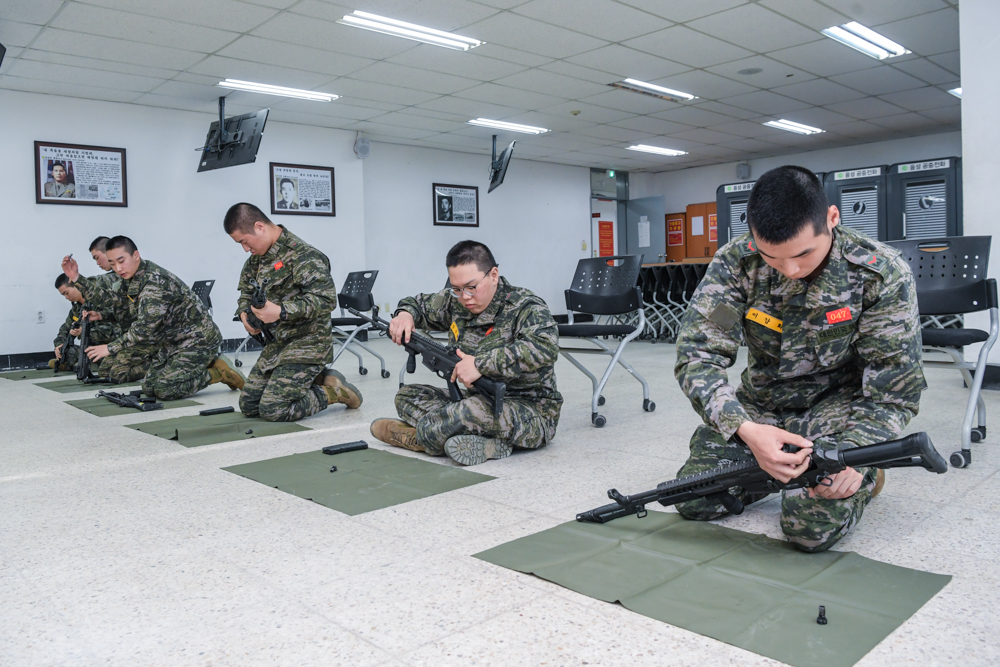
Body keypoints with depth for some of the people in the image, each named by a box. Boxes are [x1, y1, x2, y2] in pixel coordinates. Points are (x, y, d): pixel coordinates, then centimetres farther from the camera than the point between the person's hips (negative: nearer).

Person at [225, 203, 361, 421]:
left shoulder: (302, 255, -18)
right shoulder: (258, 257, 10)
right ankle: (316, 379, 18)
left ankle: (333, 392, 3)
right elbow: (246, 290, 24)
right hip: (276, 344, 9)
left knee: (272, 409, -18)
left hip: (306, 344, -9)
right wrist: (244, 313, 1)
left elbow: (326, 299, -26)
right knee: (248, 405, 10)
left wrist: (281, 312, -33)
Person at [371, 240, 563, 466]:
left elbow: (546, 347, -37)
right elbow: (419, 303, 22)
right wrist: (405, 314, -4)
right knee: (407, 396, 0)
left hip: (532, 413, -8)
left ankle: (415, 436, -6)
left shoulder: (526, 307, -17)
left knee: (477, 408, -38)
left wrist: (481, 363, -38)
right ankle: (488, 442, -20)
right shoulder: (455, 302, 3)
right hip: (479, 402, 8)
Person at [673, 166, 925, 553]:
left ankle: (865, 473, 10)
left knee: (812, 527, -23)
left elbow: (895, 390, -16)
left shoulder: (882, 274, -21)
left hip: (838, 404, -2)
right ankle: (777, 468, 19)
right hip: (761, 403, 3)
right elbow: (697, 355, -23)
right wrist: (745, 429, -40)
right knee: (695, 502, -7)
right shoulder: (736, 263, -18)